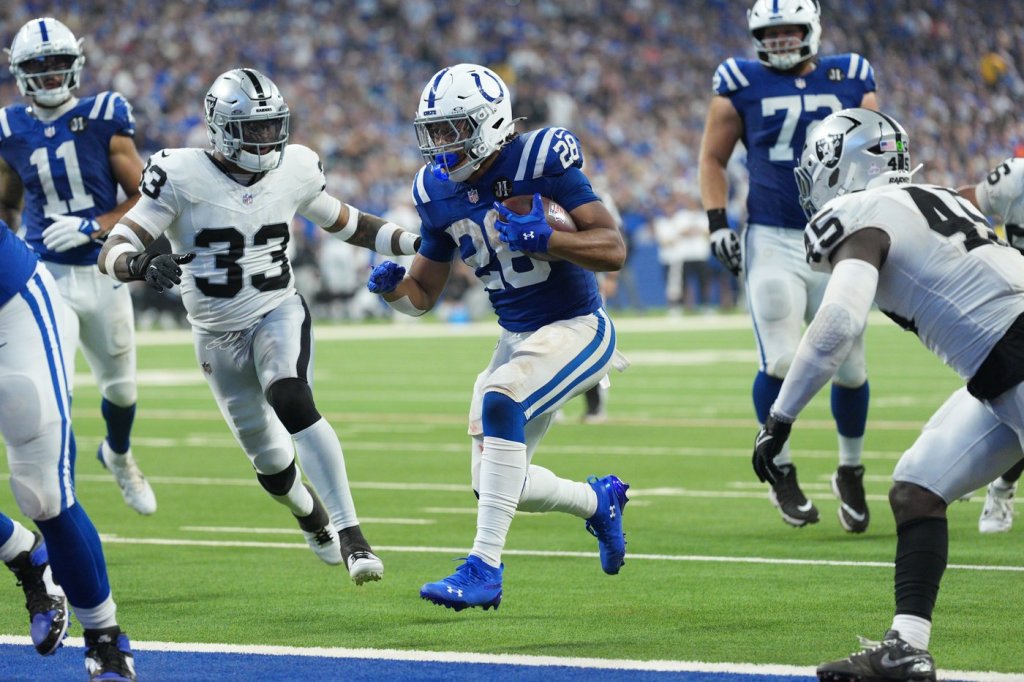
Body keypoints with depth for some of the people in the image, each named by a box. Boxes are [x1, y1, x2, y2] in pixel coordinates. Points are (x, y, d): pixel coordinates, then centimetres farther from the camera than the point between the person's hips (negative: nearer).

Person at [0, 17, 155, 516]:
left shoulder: (104, 120, -6)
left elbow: (145, 199, -5)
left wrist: (94, 227, -19)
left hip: (103, 273, 1)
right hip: (46, 277, -1)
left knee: (120, 388, 17)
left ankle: (118, 456, 49)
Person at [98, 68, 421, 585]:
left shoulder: (295, 169, -5)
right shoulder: (182, 176, -16)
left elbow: (345, 223, 13)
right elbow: (112, 252, -20)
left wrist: (420, 243, 4)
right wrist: (141, 266, -44)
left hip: (280, 314, 0)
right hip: (218, 336, 0)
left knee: (292, 403, -32)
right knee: (272, 464, 11)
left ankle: (349, 534, -32)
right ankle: (310, 511, 49)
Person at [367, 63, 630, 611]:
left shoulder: (540, 159, -17)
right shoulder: (438, 192, 1)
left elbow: (613, 249, -20)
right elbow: (423, 295, 10)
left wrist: (544, 239, -36)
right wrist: (393, 286, -13)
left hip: (575, 328, -7)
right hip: (516, 339, 7)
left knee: (500, 401, -33)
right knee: (493, 484, 5)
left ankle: (484, 568, -33)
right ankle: (599, 500, 37)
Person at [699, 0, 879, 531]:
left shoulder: (851, 80, 5)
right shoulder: (741, 84, 0)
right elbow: (713, 158, 7)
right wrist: (717, 223, -4)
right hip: (773, 242, -2)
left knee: (849, 367, 5)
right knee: (781, 362, -12)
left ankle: (850, 472, 26)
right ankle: (781, 472, 8)